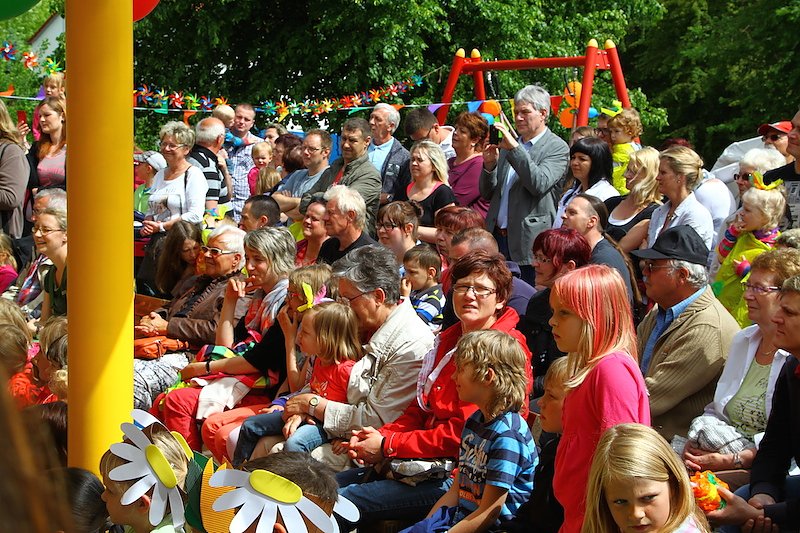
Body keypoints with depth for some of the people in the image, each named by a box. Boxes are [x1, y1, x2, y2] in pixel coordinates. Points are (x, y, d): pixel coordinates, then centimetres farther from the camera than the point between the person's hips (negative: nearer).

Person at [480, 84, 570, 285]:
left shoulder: (557, 148, -2)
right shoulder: (508, 144, 16)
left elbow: (539, 184, -19)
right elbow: (487, 194, 17)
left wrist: (514, 148, -20)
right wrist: (490, 164, -2)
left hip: (528, 243, -6)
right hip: (497, 238, 6)